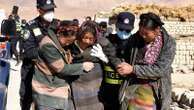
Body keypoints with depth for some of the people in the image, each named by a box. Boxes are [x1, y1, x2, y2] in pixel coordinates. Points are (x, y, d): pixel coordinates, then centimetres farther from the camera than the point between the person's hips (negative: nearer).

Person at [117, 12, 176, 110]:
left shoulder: (169, 43, -12)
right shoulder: (134, 39, -4)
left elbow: (160, 69, -19)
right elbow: (127, 59, 14)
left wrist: (133, 69, -23)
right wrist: (124, 69, -6)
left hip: (157, 89, -2)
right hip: (134, 86, 2)